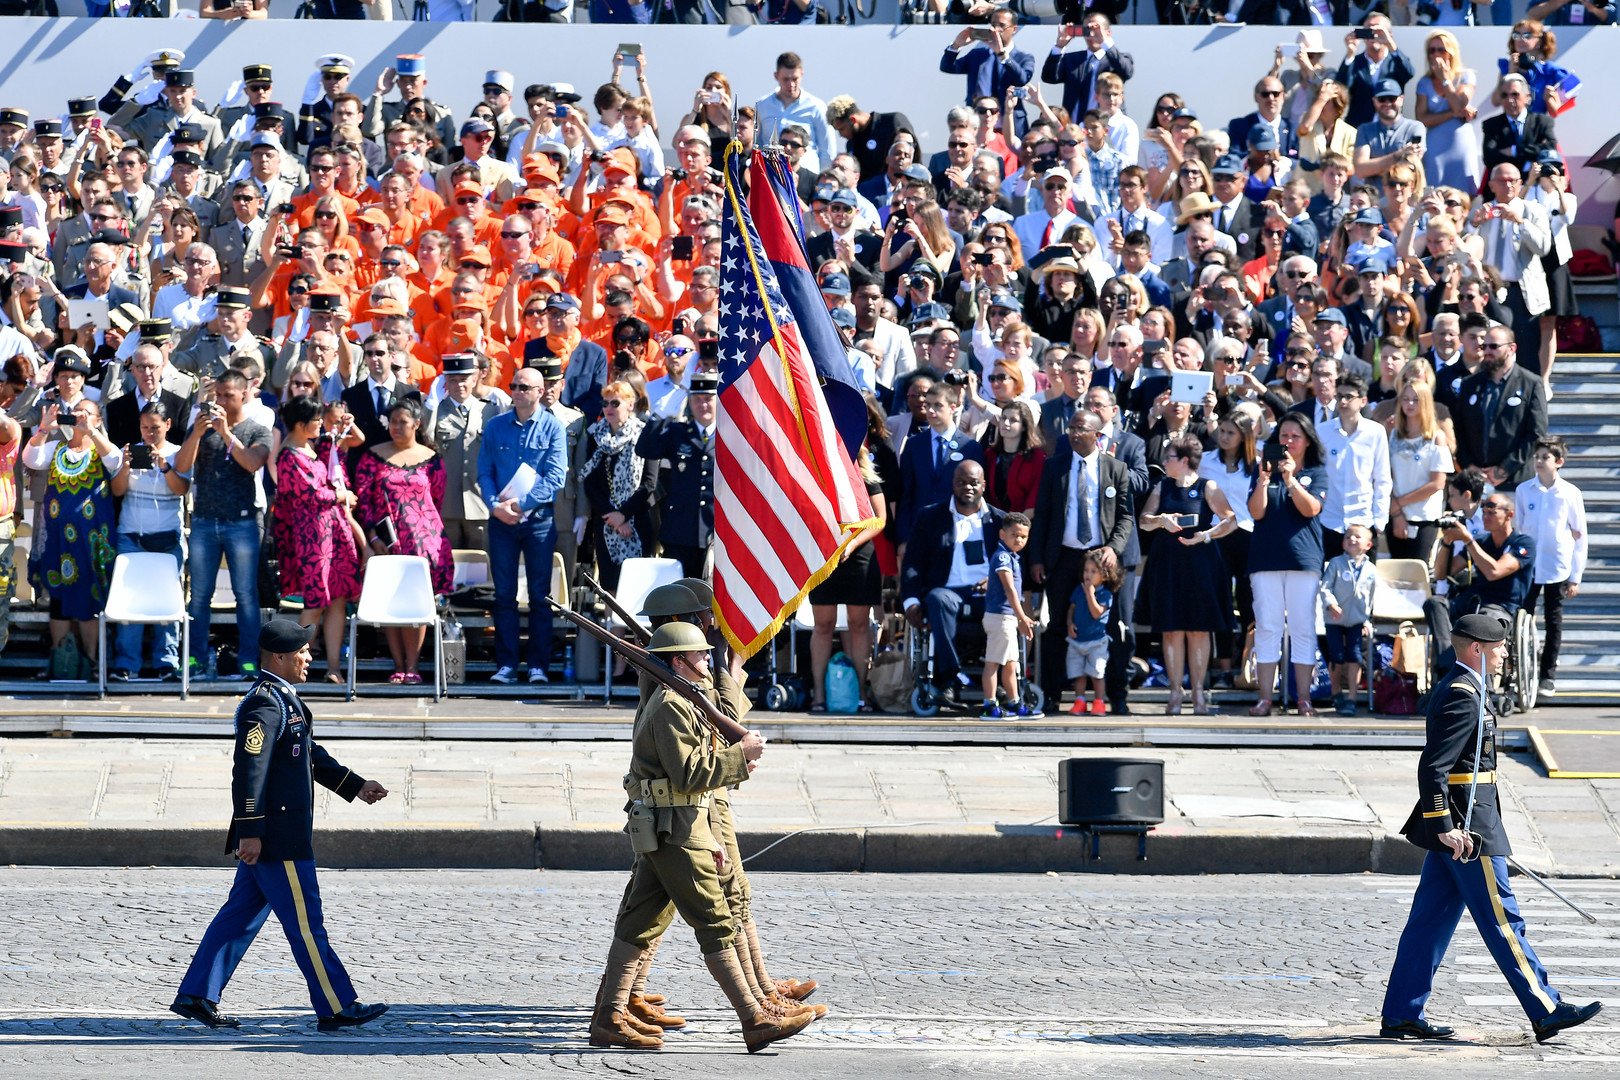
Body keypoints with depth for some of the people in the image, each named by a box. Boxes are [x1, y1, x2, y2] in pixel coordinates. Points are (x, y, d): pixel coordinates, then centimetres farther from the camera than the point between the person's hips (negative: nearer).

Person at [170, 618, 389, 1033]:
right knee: (305, 922, -4)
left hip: (282, 835, 11)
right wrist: (250, 832, -24)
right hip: (276, 838, -11)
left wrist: (356, 786, 25)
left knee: (240, 916, 12)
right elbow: (248, 769, -22)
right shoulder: (264, 704, -18)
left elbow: (312, 755, 27)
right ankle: (336, 1008, 0)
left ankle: (196, 996, 15)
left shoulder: (284, 699, 16)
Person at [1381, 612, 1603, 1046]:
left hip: (1457, 824, 10)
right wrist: (1446, 827, -25)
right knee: (1502, 918, -4)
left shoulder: (1458, 690, 15)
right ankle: (1547, 1012, 0)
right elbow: (1433, 767, -23)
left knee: (1432, 919, 10)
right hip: (1465, 824, -10)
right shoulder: (1462, 698, -17)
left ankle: (1401, 1015, 12)